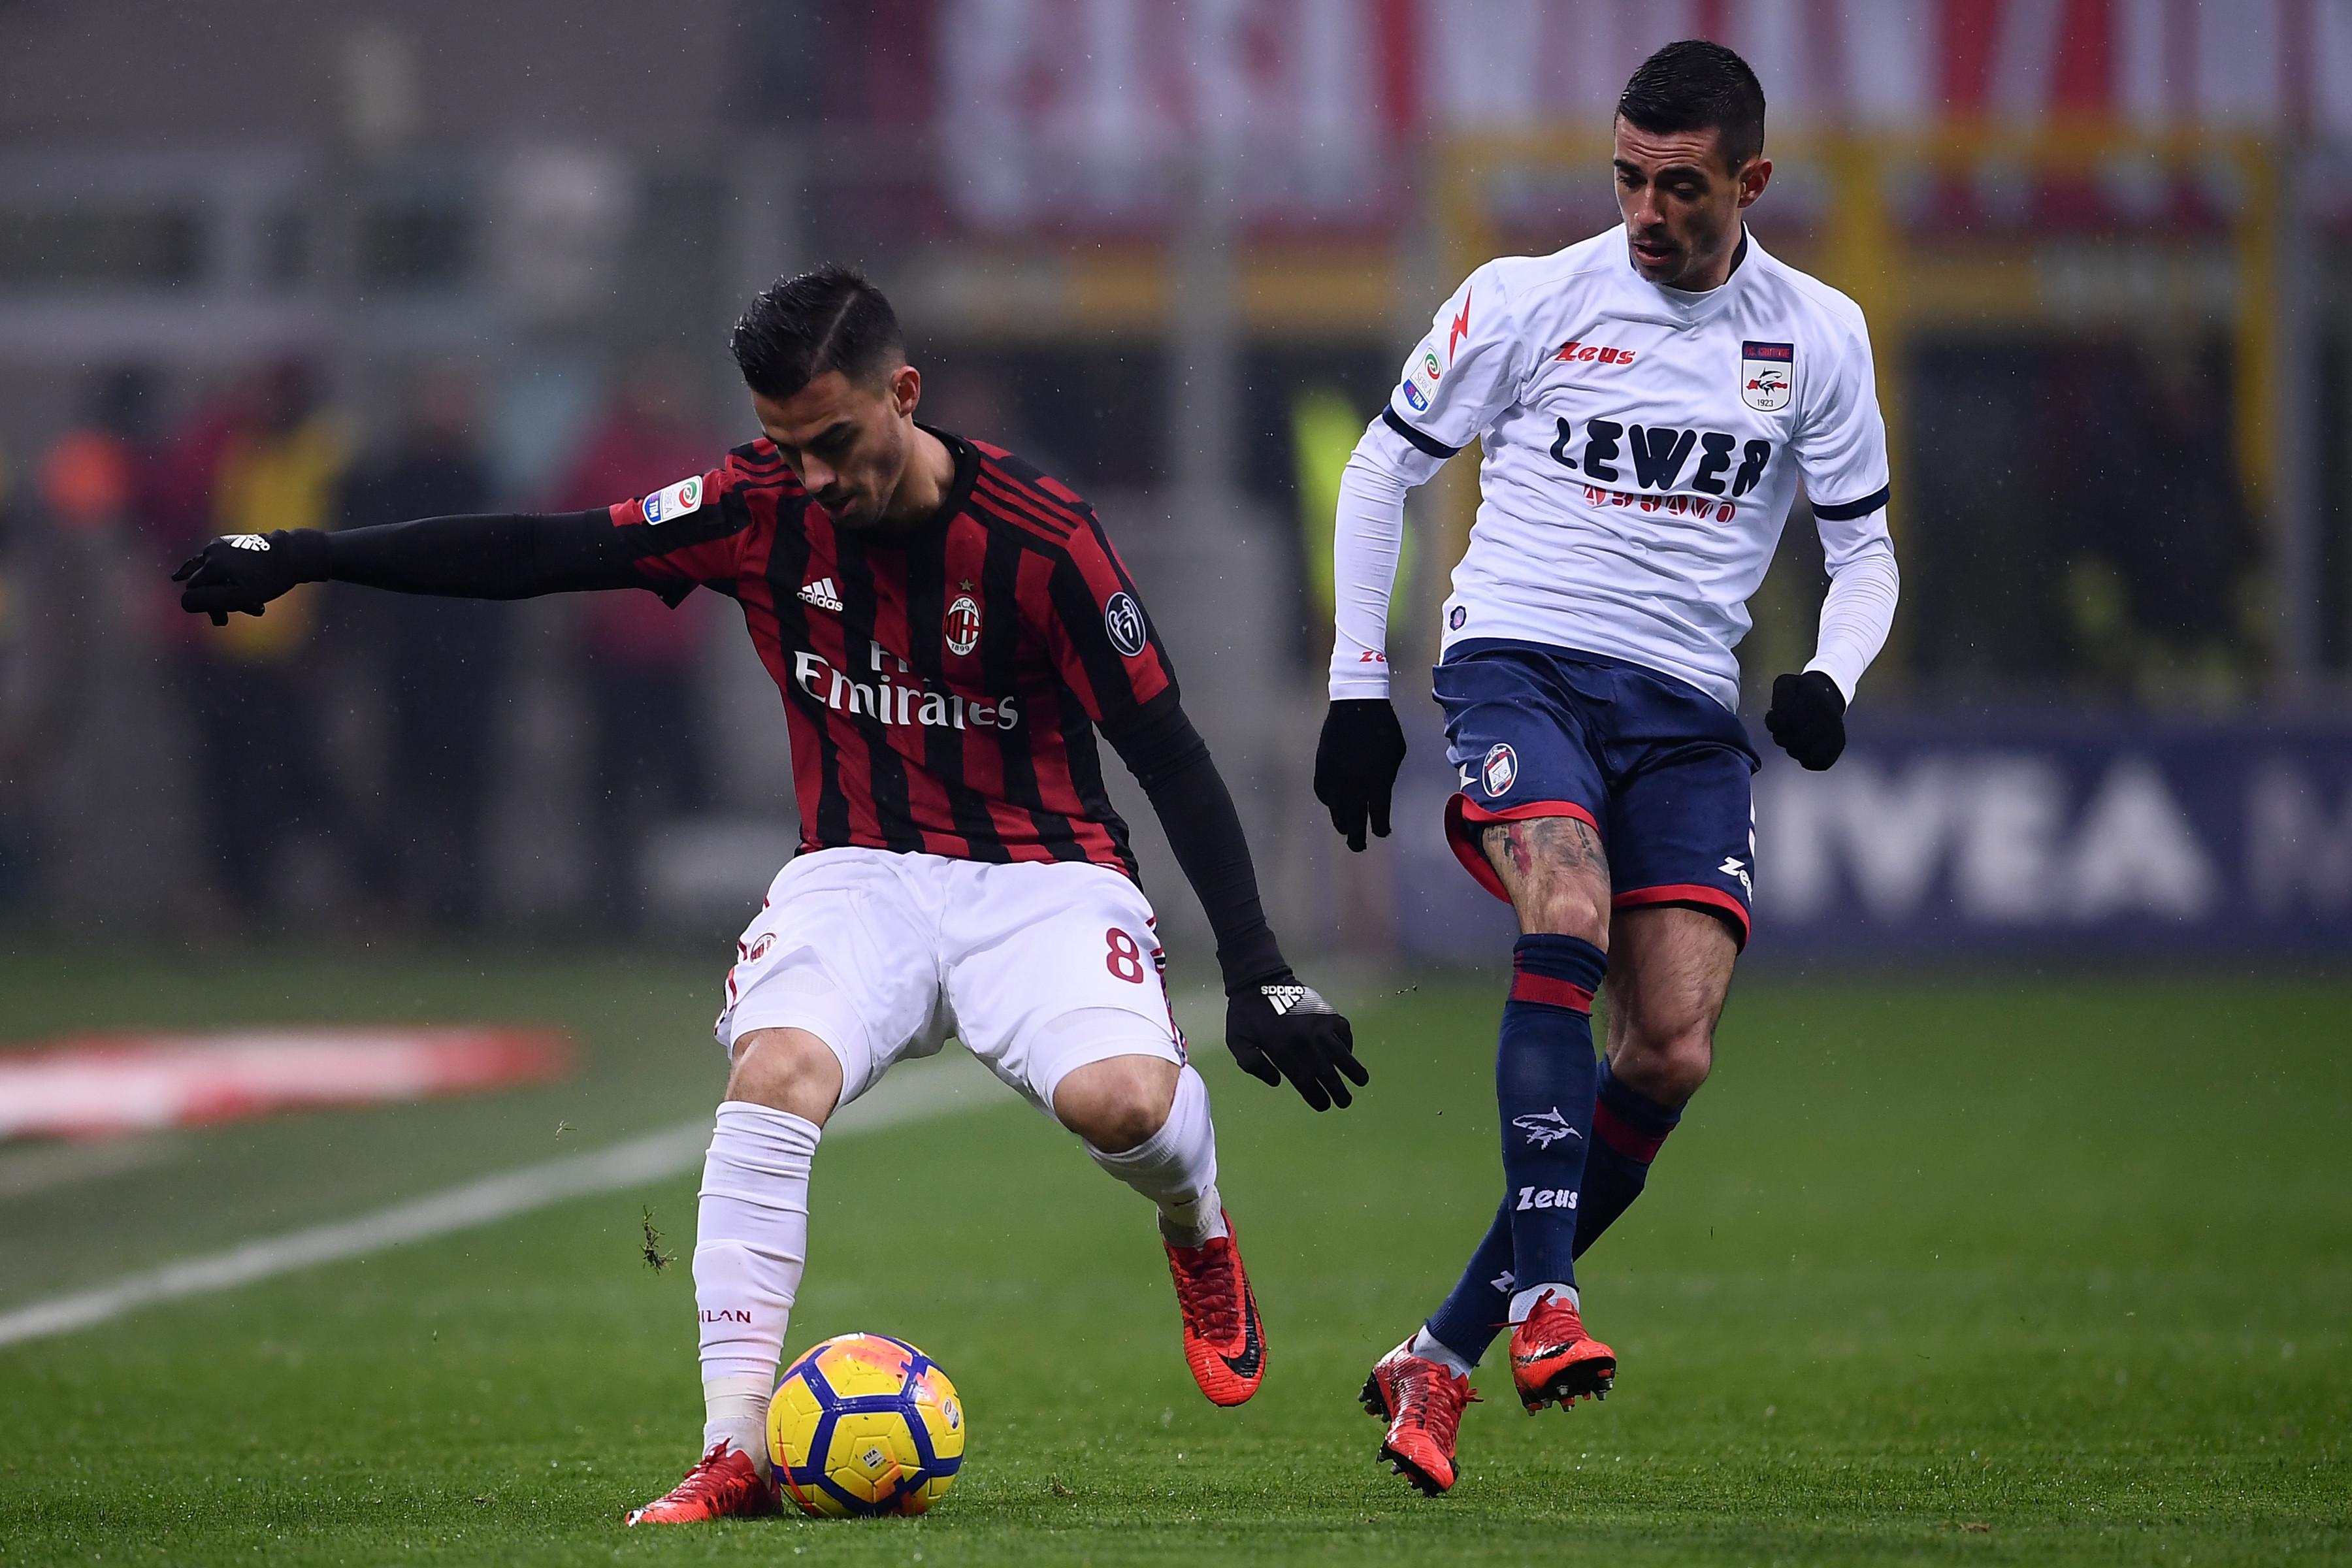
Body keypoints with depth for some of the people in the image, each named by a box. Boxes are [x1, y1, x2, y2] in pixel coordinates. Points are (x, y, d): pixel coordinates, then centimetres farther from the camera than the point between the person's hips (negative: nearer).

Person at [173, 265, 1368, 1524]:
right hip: (859, 873, 3)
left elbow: (1170, 757, -12)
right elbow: (540, 553, -2)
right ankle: (734, 1453, -26)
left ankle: (1199, 1232, 9)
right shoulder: (762, 512, -6)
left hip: (1039, 871, -3)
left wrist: (1258, 975, -17)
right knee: (774, 1071, -28)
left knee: (1119, 1097, -31)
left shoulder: (1037, 539, -15)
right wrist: (301, 559, -6)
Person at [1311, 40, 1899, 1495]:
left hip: (1686, 714, 3)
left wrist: (1830, 679, -8)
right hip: (1518, 664, -3)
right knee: (1570, 914, -33)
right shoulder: (1528, 299, 0)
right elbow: (1381, 469, 10)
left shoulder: (1817, 335, 7)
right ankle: (1544, 1294, -36)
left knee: (1673, 1054, -13)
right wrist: (1359, 688, 5)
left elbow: (1863, 547, 14)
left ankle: (1441, 1356, -3)